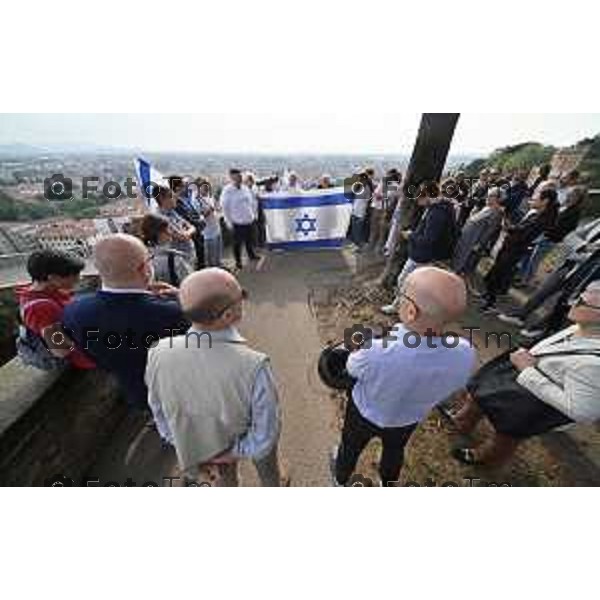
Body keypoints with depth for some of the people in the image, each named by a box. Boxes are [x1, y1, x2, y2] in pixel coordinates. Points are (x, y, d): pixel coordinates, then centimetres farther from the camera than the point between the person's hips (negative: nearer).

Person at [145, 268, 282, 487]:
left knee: (226, 474, 37)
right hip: (252, 442, -2)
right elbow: (265, 435, -29)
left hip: (200, 443, 3)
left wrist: (191, 449, 2)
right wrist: (235, 452, -11)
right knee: (268, 471, 34)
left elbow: (160, 414, -11)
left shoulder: (159, 354, -29)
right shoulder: (253, 366, -43)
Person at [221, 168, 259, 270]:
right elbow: (224, 207, -10)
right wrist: (228, 221, -11)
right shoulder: (227, 190, -12)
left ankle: (251, 255, 40)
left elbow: (253, 201, 15)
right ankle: (238, 261, 20)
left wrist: (254, 214, 12)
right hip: (237, 222, -5)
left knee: (249, 239, 19)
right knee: (238, 242, 5)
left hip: (249, 219, 5)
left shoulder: (245, 188, 5)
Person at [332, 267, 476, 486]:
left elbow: (351, 368, -20)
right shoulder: (465, 355, -31)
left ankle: (341, 478, 62)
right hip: (409, 419, 4)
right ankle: (387, 484, 68)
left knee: (351, 447, 30)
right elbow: (447, 388, -8)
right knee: (395, 451, 36)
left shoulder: (378, 351, -45)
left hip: (365, 413, -3)